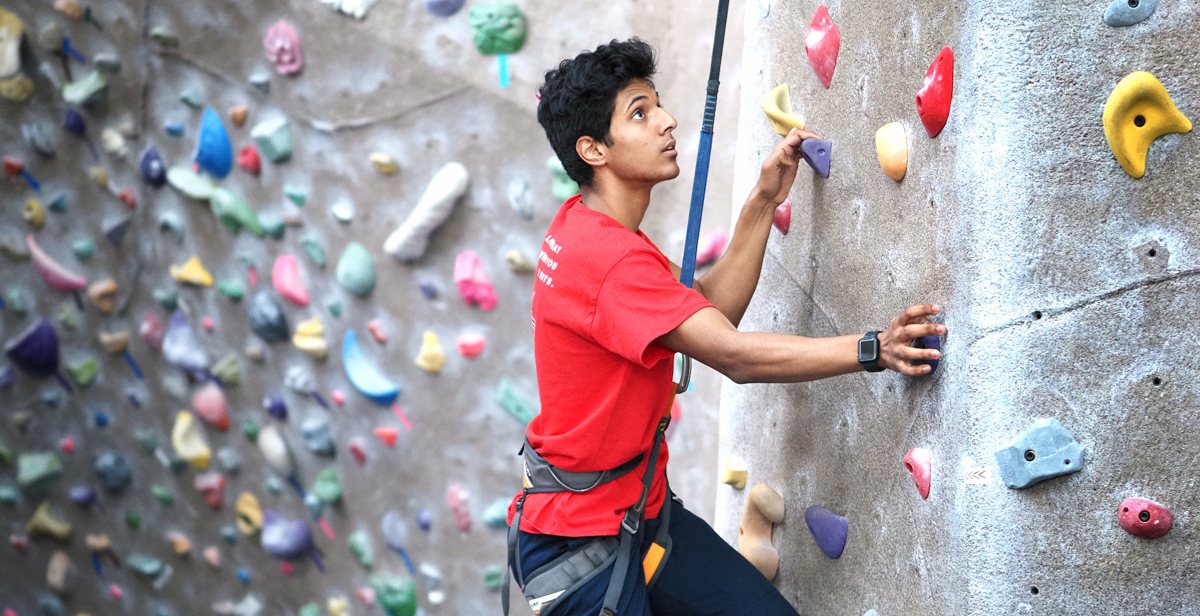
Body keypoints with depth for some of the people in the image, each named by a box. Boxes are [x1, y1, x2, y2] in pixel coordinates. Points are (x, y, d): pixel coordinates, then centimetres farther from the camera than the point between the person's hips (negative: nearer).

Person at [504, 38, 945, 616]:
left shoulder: (587, 226, 7)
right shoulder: (606, 255, -26)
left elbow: (711, 310, 4)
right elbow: (735, 356, -29)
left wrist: (763, 201, -1)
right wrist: (872, 349, -28)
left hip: (641, 507, 9)